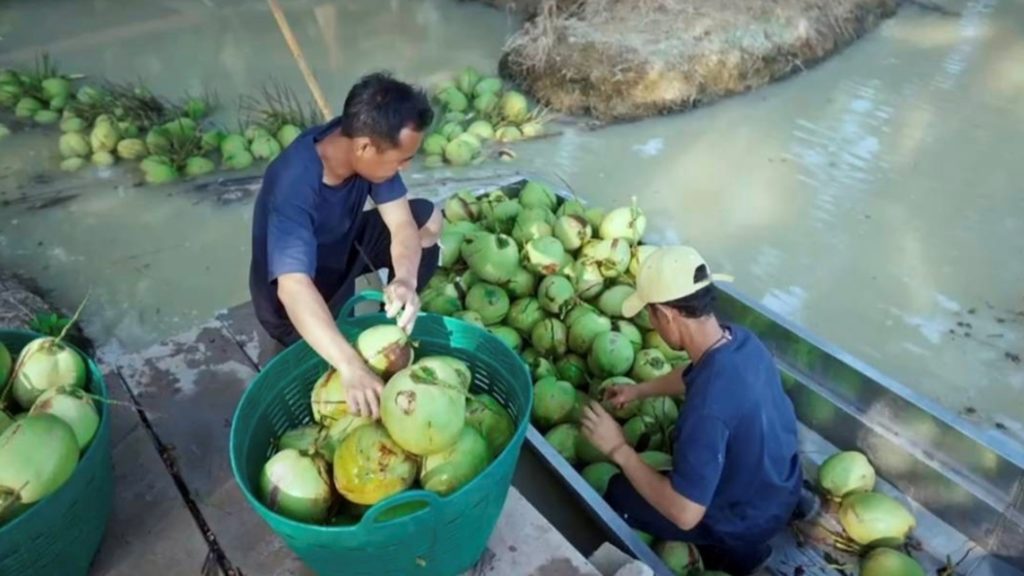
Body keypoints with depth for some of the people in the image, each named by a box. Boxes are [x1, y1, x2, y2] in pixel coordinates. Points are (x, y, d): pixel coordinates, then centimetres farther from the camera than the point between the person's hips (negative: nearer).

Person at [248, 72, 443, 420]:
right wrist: (351, 366, -62)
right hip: (293, 295, -6)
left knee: (427, 219, -7)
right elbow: (294, 287, -50)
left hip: (341, 247, 7)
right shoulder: (294, 186, -40)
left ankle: (391, 325, 8)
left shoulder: (366, 147, -20)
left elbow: (401, 222, -22)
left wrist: (405, 280, -43)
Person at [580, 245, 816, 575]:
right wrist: (638, 391, 12)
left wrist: (618, 450, -27)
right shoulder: (739, 339, -14)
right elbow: (690, 376, 11)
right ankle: (787, 503, 24)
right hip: (783, 485, 7)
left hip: (749, 521, -7)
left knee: (616, 495, 5)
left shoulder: (709, 405, -41)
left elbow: (685, 514, -34)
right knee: (683, 439, 32)